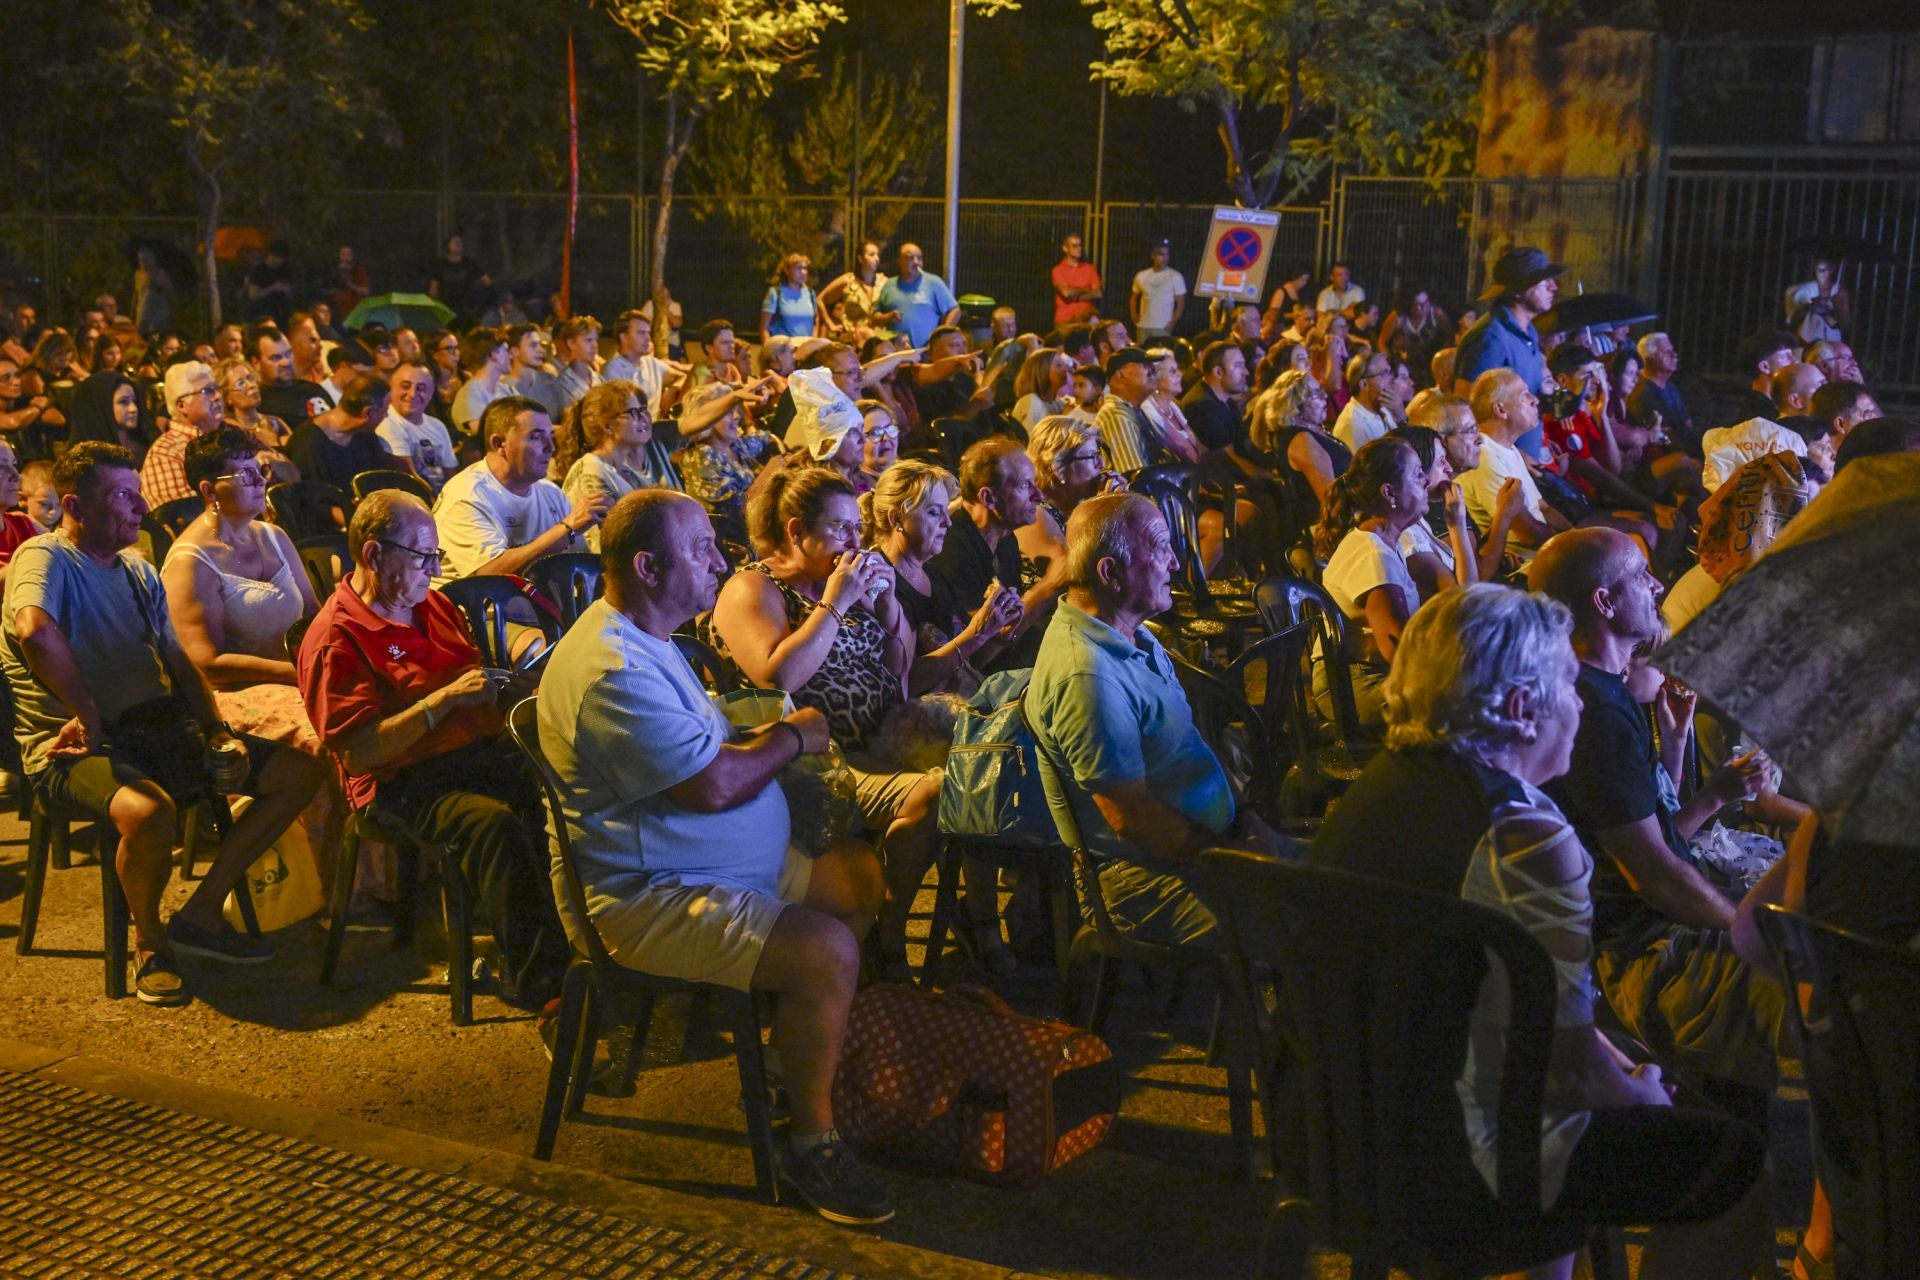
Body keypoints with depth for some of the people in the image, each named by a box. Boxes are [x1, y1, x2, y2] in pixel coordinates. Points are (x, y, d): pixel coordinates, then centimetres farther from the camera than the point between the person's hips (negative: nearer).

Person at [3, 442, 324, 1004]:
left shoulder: (139, 571, 18)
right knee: (151, 811, -40)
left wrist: (217, 733, 4)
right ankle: (149, 941, -9)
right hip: (76, 747, -8)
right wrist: (88, 718, -25)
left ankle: (201, 914, 3)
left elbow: (180, 664, 20)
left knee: (300, 772, -3)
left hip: (158, 731, 8)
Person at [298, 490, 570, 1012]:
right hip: (402, 783, -7)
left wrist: (512, 685, 8)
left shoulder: (434, 604, 17)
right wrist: (445, 700, -20)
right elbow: (357, 753, -16)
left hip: (481, 751, 7)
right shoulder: (335, 640, -7)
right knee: (495, 824, -35)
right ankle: (535, 979, -28)